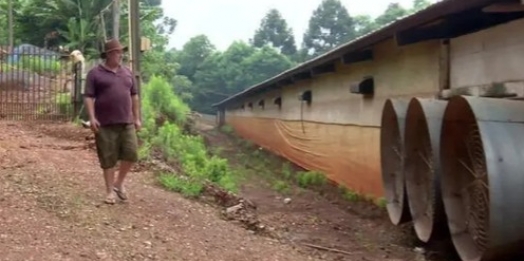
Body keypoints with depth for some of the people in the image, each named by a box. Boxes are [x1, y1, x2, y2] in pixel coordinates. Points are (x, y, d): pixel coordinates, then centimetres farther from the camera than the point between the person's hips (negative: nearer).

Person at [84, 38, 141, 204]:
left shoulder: (127, 73, 13)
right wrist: (92, 118, -15)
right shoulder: (95, 73, -1)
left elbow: (134, 96, 17)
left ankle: (119, 183, 20)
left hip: (126, 122, 4)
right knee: (108, 158, 2)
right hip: (105, 124, -4)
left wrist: (137, 118, 13)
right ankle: (110, 190, 13)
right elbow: (88, 97, -5)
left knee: (131, 154, -2)